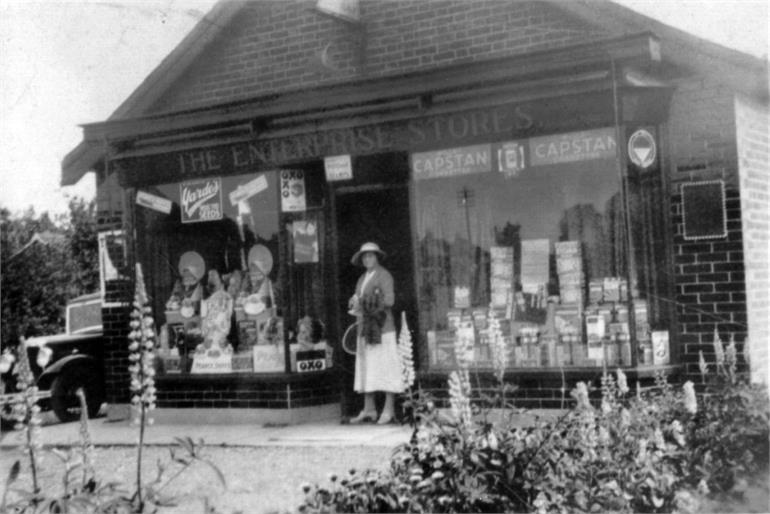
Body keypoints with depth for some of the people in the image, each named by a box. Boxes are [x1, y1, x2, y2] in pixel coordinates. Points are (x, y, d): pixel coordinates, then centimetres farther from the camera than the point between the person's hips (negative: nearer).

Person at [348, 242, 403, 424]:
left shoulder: (384, 275, -3)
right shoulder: (362, 279, 19)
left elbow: (389, 300, -15)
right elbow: (356, 303, 17)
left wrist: (368, 303, -18)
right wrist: (354, 304, -6)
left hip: (382, 328, -7)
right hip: (365, 329, 7)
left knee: (386, 368, -6)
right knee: (366, 369, 5)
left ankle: (389, 410, -6)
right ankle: (369, 410, 8)